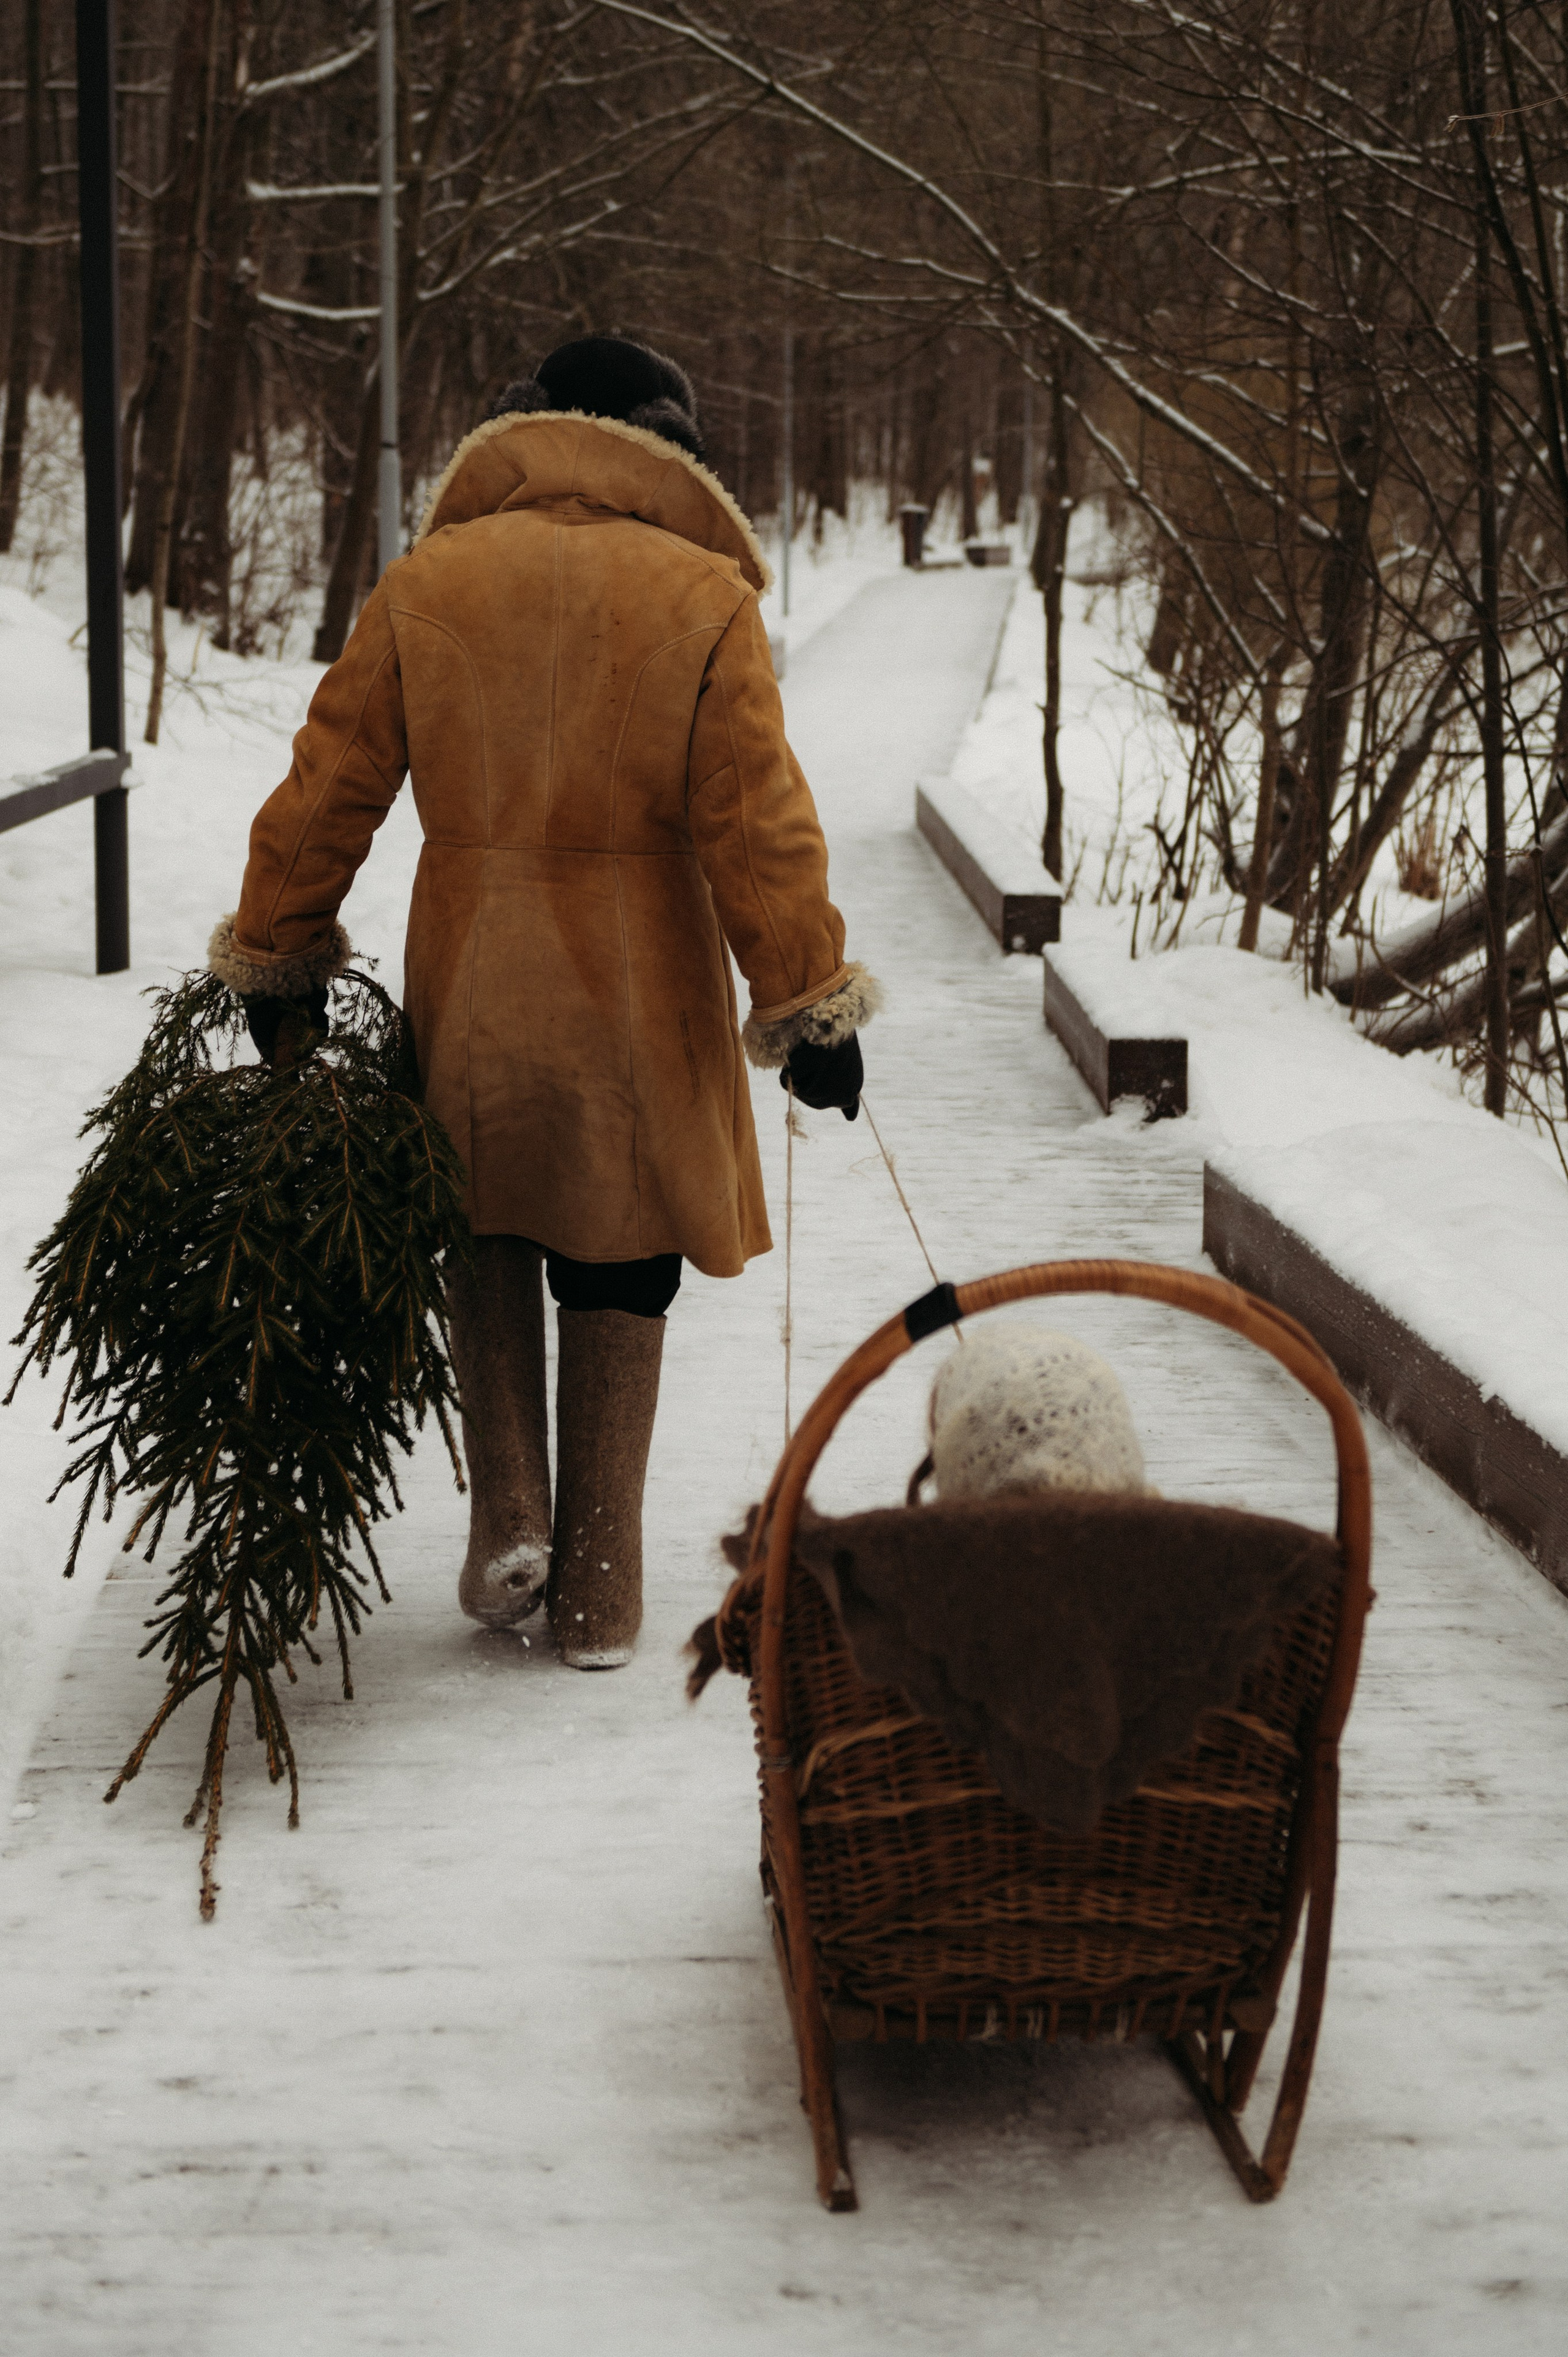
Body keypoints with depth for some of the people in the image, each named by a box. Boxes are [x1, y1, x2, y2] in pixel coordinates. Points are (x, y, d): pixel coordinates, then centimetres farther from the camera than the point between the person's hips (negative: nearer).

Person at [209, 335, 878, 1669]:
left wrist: (277, 955, 14)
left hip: (472, 981, 2)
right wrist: (810, 1005, -4)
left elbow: (331, 786, 3)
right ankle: (598, 1593, 18)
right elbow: (760, 821, -10)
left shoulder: (427, 584, -1)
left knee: (488, 1234, 25)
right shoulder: (705, 597, -7)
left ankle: (509, 1513, 11)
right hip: (640, 992, -1)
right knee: (617, 1283, 12)